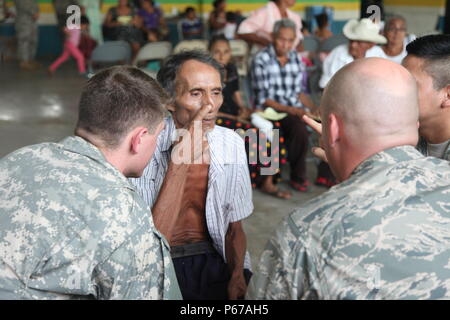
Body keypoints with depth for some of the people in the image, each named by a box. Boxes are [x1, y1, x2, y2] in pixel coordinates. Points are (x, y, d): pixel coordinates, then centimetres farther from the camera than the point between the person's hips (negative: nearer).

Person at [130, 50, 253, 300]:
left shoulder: (231, 143, 4)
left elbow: (234, 226, 11)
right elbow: (153, 240, -19)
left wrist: (237, 275, -6)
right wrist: (180, 164, -22)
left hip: (214, 259, 3)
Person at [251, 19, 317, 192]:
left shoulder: (296, 59, 12)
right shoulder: (261, 60, -5)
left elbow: (300, 92, 16)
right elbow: (263, 99, -10)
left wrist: (314, 109, -1)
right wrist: (289, 109, -19)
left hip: (295, 109, 5)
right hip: (271, 111, -5)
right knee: (299, 126, -34)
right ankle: (298, 177, -15)